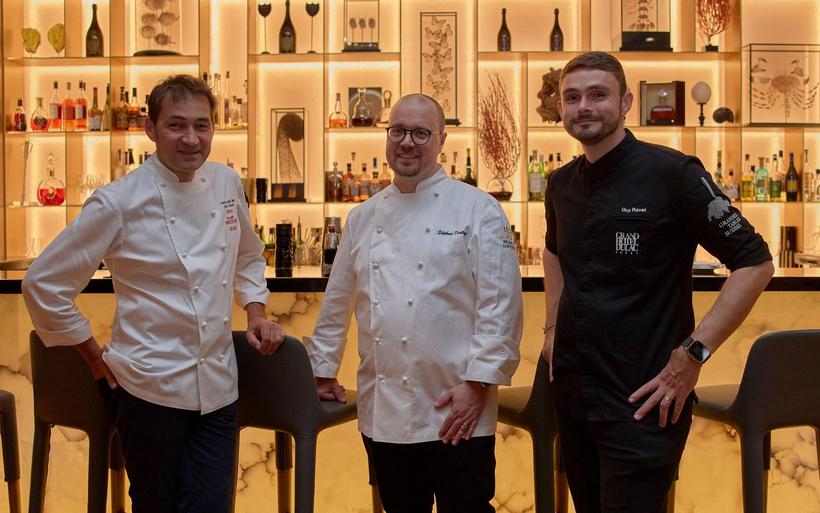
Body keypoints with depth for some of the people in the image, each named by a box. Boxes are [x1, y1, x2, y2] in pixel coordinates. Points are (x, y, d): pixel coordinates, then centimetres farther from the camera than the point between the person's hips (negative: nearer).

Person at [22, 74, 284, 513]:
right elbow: (43, 284, -8)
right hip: (150, 387, -4)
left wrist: (255, 311, 6)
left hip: (217, 388, 5)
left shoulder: (226, 184, 4)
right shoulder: (119, 202, -13)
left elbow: (248, 257, 22)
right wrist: (97, 361, -4)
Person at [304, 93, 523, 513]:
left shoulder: (478, 210, -5)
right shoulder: (364, 218, 10)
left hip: (454, 413, -4)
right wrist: (323, 368, 18)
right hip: (381, 412, 5)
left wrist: (478, 383, -13)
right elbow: (337, 302, 18)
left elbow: (500, 305, -9)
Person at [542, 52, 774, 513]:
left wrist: (694, 353, -17)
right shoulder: (561, 184, 6)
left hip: (641, 402, -6)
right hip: (571, 391, 6)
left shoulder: (672, 172, -13)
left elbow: (755, 262, -12)